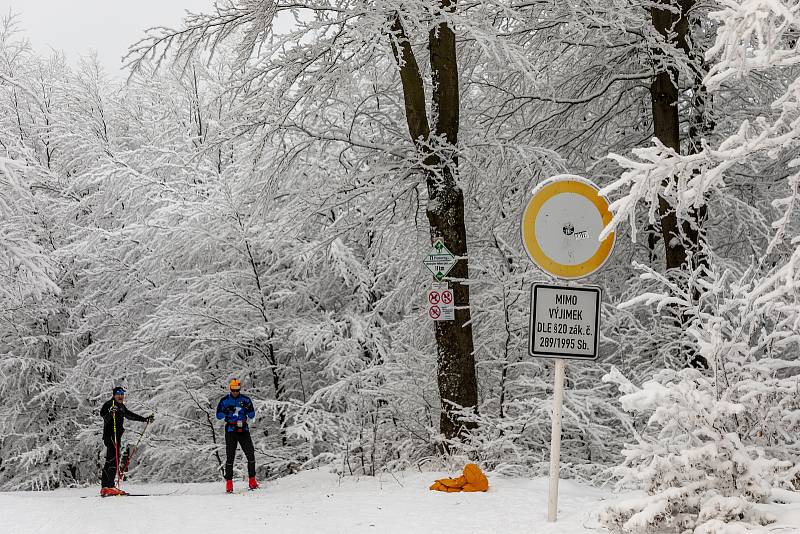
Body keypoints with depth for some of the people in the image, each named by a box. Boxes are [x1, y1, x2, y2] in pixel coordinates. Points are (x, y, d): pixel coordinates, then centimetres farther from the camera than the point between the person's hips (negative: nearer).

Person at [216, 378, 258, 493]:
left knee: (250, 454, -4)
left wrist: (248, 408, -14)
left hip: (243, 430, 2)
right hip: (230, 431, -2)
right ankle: (229, 483, -2)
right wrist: (227, 411, -18)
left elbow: (252, 416, 6)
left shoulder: (245, 400, 6)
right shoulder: (225, 400, 3)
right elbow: (218, 415, 0)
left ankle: (252, 481, 5)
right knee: (230, 456, -5)